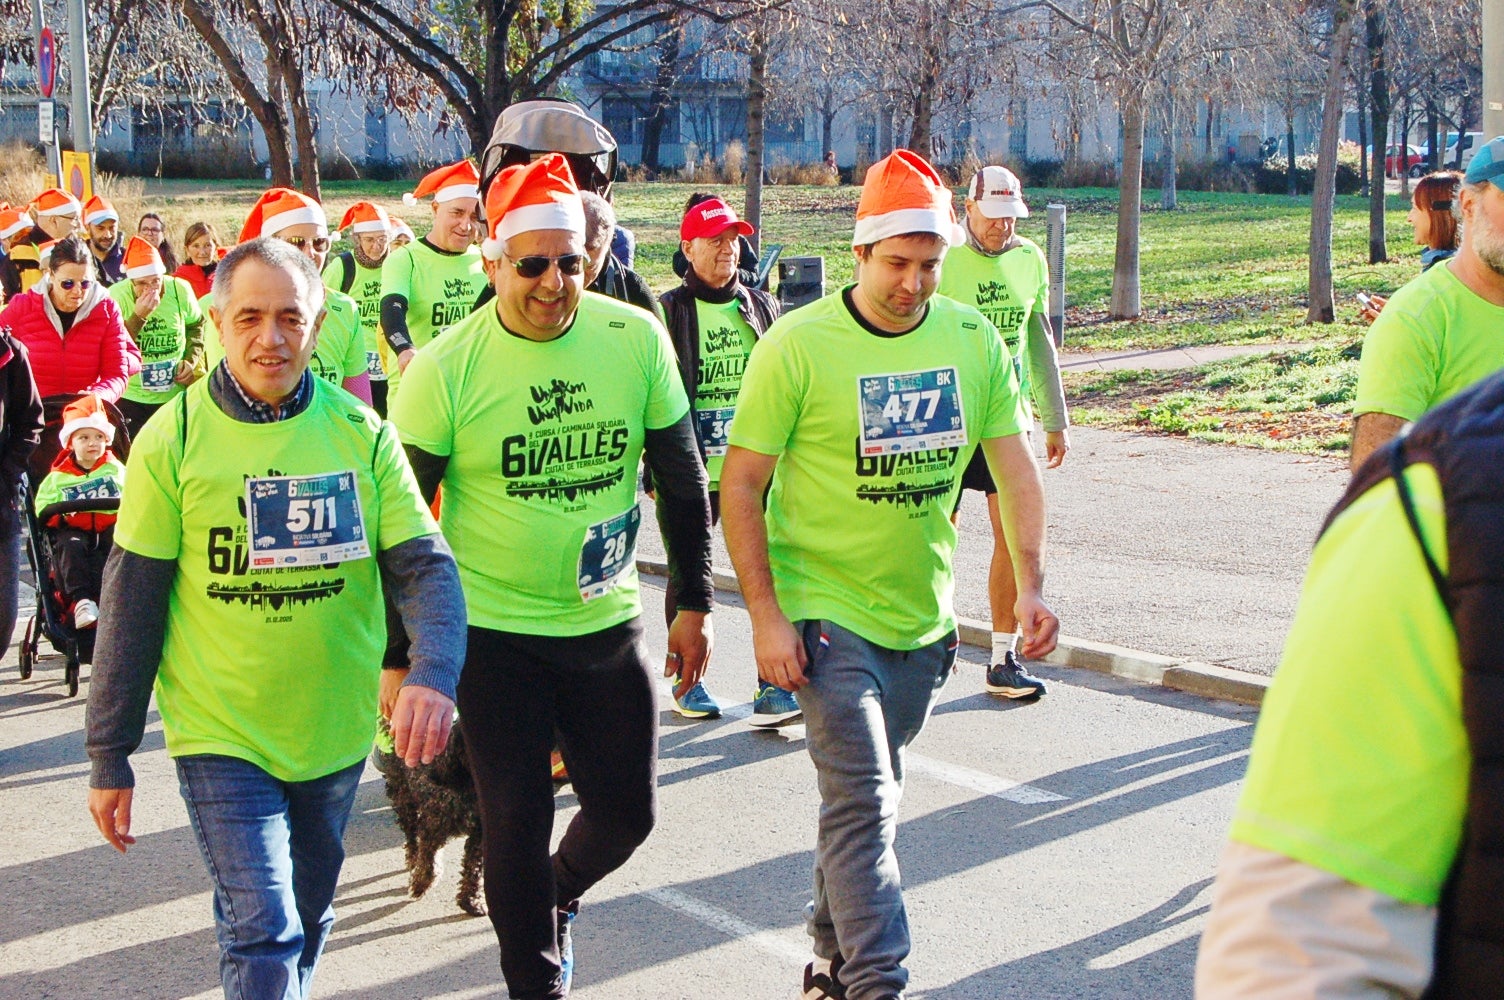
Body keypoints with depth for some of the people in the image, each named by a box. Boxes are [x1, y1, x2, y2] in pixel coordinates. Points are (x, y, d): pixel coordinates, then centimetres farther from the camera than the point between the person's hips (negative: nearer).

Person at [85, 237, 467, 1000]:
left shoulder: (361, 434, -5)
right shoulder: (172, 439, -10)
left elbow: (424, 565, -8)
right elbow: (131, 603, -5)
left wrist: (433, 674, -28)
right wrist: (109, 757, -3)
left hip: (334, 732, 3)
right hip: (219, 734, -3)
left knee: (307, 917, 19)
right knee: (262, 930, -11)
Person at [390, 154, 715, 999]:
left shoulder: (636, 339, -5)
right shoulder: (446, 367, -12)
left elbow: (683, 480, 6)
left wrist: (695, 602, 6)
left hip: (608, 623, 3)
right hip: (494, 633, -3)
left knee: (627, 809, 11)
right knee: (517, 824, 1)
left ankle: (559, 896, 44)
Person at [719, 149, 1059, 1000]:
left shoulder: (973, 339, 0)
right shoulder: (799, 345, -12)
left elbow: (1015, 466, 6)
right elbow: (741, 485, -10)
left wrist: (1030, 585, -3)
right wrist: (765, 616, -15)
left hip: (923, 616, 5)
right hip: (826, 610, -5)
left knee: (870, 796, 18)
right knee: (863, 805, -12)